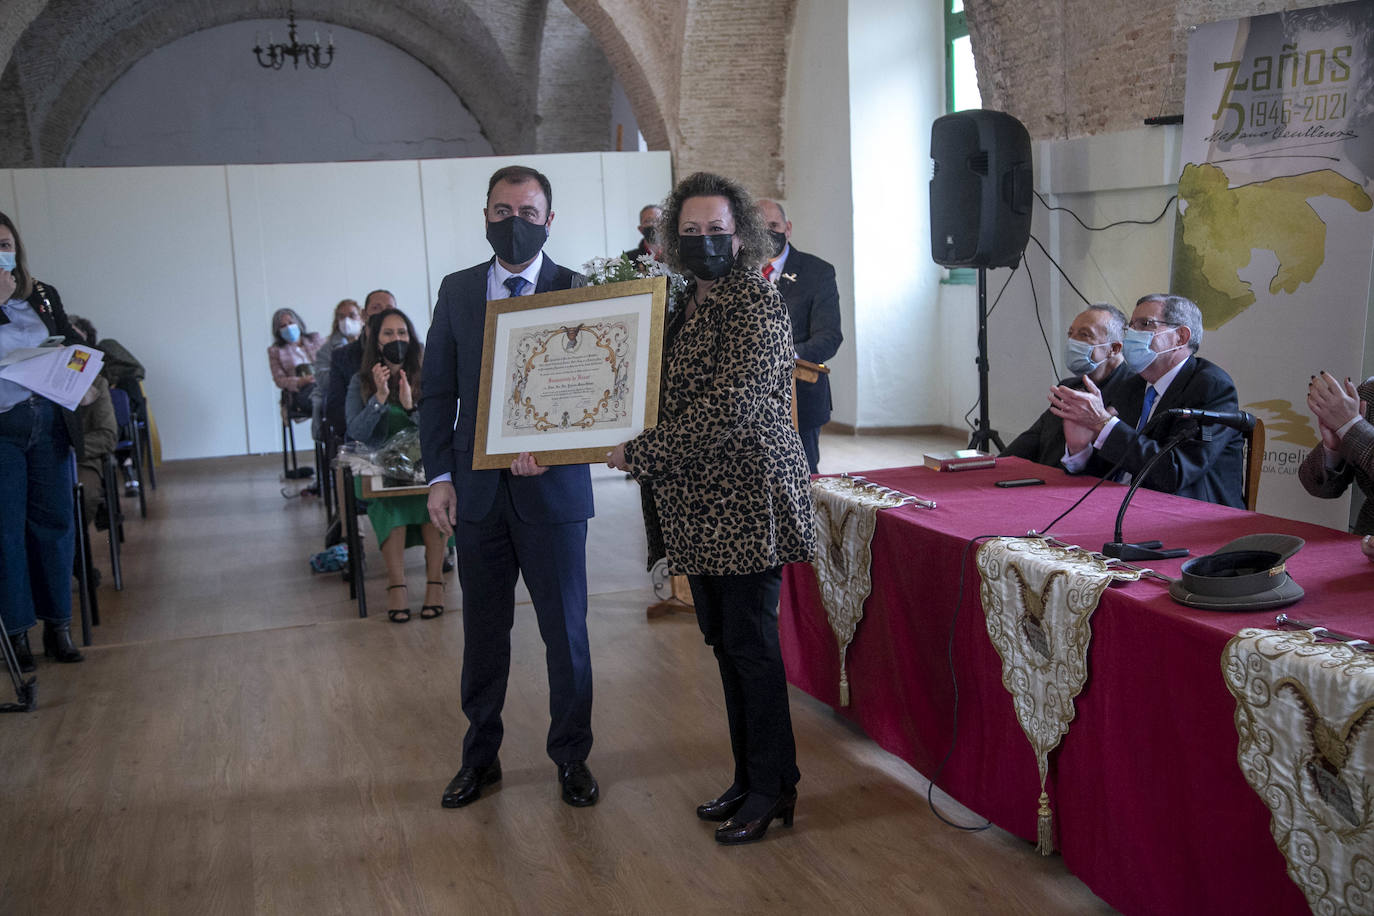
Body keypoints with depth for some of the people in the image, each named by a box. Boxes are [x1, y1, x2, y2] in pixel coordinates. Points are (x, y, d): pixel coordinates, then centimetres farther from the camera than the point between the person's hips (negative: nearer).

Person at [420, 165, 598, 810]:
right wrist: (440, 476, 0)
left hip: (552, 488, -2)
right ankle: (480, 757, 29)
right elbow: (437, 393, 8)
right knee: (483, 631, 13)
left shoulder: (579, 291, -1)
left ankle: (571, 757, 25)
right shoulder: (457, 292, 7)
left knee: (565, 630, 7)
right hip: (477, 491, 3)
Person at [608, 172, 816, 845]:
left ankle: (773, 789, 13)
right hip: (701, 506, 9)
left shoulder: (758, 304, -13)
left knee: (750, 643, -1)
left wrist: (640, 451, -18)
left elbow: (727, 408, -22)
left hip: (746, 500, -8)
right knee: (724, 642, 14)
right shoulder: (688, 305, 14)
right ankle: (749, 779, 27)